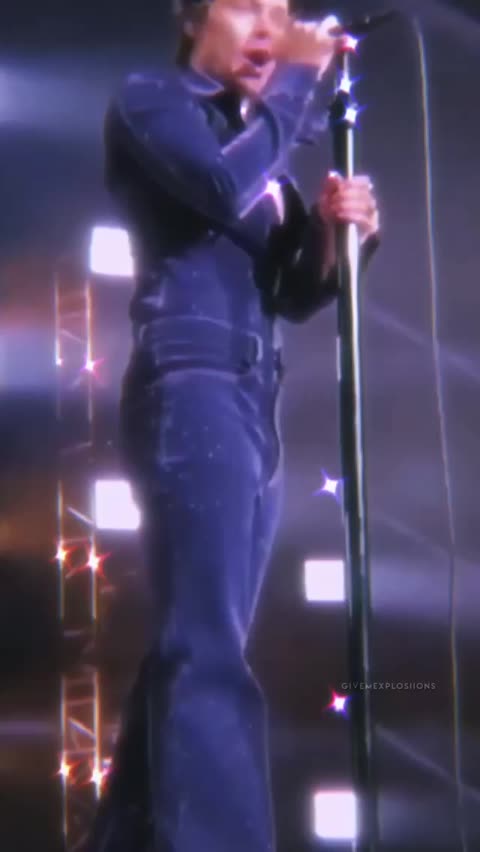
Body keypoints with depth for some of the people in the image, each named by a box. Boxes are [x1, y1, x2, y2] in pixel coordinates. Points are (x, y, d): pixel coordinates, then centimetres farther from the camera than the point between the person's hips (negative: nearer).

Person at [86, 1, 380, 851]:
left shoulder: (258, 138, 26)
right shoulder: (150, 99, 5)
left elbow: (293, 295, 18)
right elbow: (226, 190, -17)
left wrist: (334, 235, -1)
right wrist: (299, 79, -5)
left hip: (256, 406, 8)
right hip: (190, 387, -8)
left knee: (190, 649, 7)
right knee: (207, 654, -19)